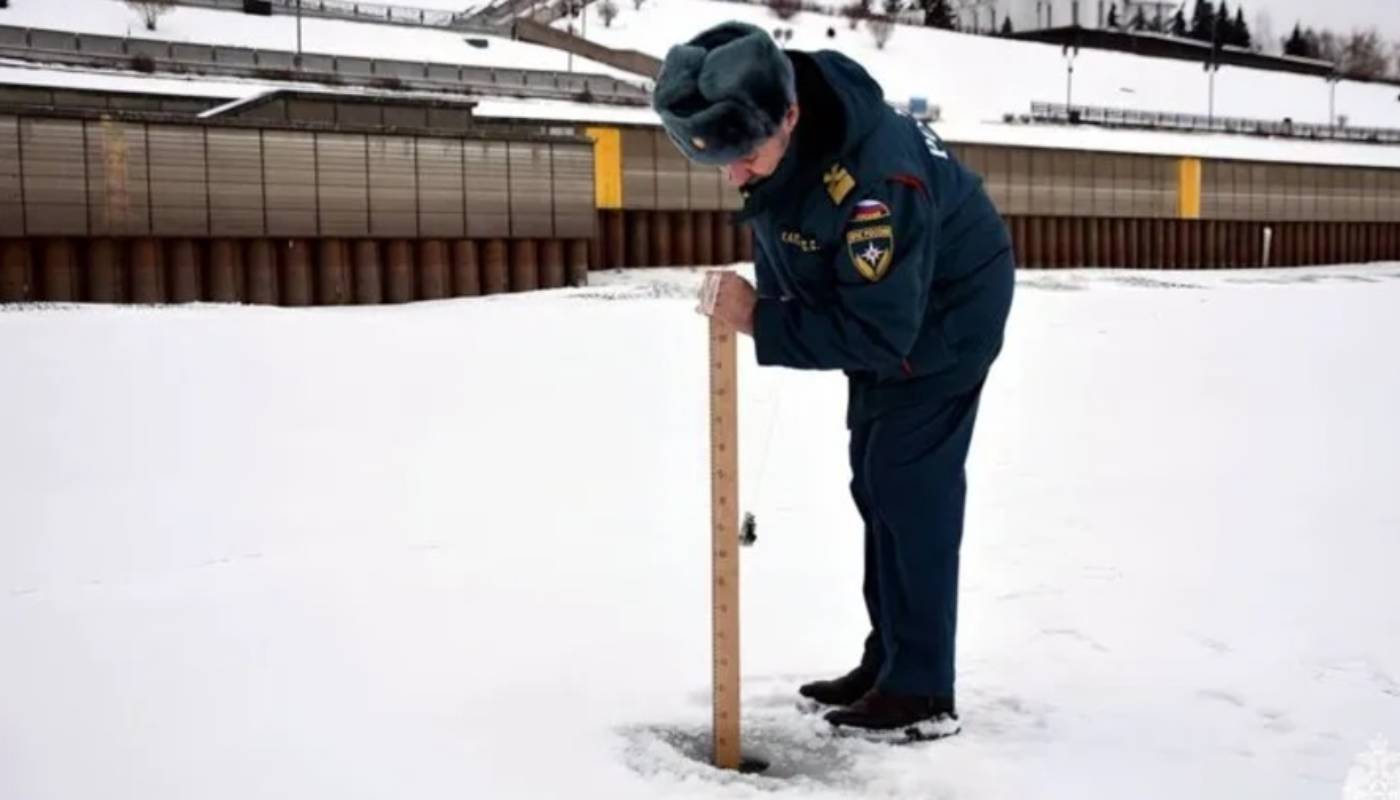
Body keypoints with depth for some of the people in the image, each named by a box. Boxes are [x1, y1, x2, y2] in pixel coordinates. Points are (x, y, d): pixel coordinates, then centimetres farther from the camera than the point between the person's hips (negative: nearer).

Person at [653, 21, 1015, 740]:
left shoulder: (874, 176, -41)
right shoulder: (768, 136, -15)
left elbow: (880, 331, -37)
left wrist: (760, 323, -34)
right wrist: (771, 303, -2)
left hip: (945, 313, -9)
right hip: (875, 306, 9)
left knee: (909, 486, -11)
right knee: (875, 484, 11)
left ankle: (922, 694, -2)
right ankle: (888, 663, 22)